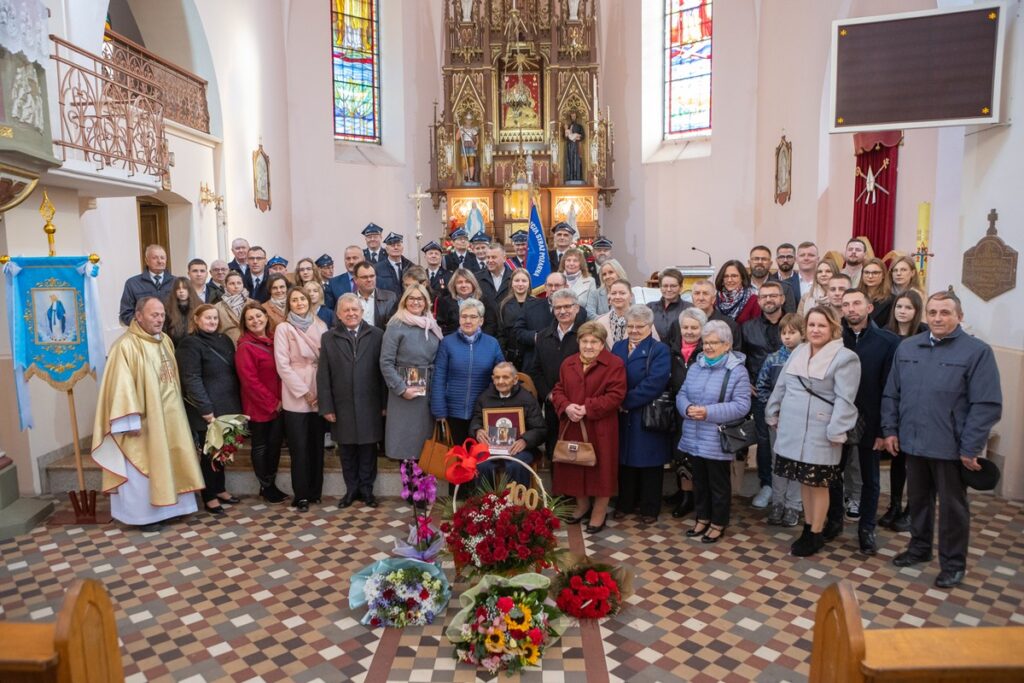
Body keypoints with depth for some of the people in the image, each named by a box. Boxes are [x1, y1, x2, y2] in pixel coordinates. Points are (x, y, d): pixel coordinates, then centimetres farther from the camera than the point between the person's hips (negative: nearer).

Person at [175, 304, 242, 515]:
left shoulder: (224, 340, 11)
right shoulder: (190, 344, -11)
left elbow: (234, 372, 15)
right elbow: (192, 380, -18)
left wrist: (237, 403, 9)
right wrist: (206, 410, -21)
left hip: (227, 406, 7)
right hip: (206, 411, -7)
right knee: (208, 453, 4)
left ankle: (219, 489, 31)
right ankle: (209, 497, 16)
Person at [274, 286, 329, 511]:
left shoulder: (320, 325, 7)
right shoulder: (283, 328, -2)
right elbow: (283, 365, -7)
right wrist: (304, 392, -10)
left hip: (320, 396, 3)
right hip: (296, 397, -3)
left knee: (317, 445, 9)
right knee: (300, 447, 0)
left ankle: (315, 491, 21)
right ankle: (301, 495, 10)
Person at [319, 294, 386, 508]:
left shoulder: (377, 335, -1)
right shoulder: (328, 338, 4)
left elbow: (384, 370, -2)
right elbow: (323, 375, 2)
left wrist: (385, 403, -4)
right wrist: (326, 406, -3)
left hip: (370, 406, -1)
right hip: (342, 406, 1)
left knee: (368, 450, 9)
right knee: (347, 451, 11)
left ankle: (366, 489, 23)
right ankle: (351, 489, 26)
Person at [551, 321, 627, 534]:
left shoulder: (614, 364, -7)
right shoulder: (568, 363, 10)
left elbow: (615, 395, -14)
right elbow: (558, 391, 10)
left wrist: (587, 408, -20)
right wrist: (566, 407, -12)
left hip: (600, 429, -5)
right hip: (572, 427, 5)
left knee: (600, 468, 3)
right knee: (575, 466, 13)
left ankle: (599, 513, 18)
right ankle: (582, 506, 32)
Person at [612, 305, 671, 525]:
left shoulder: (660, 350, -6)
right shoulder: (618, 347, 11)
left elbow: (654, 383, -18)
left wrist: (626, 401, -18)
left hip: (648, 418, -4)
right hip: (622, 416, 4)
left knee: (649, 463, 6)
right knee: (625, 460, 12)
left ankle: (649, 508, 19)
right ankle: (626, 503, 26)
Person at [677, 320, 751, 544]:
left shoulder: (737, 371, -10)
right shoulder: (695, 367, 9)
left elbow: (741, 406, -17)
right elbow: (681, 395, 9)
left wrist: (708, 412, -24)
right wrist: (687, 408, -15)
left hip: (718, 441, -6)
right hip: (694, 439, 6)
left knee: (719, 484, 8)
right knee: (699, 481, 17)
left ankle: (718, 524, 23)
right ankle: (702, 518, 33)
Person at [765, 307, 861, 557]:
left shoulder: (845, 358, -9)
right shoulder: (798, 352, 11)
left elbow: (844, 400, -15)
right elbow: (781, 386, 16)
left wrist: (836, 432, -19)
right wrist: (774, 414, 16)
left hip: (820, 434, -6)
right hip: (793, 430, 6)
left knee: (818, 484, 4)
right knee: (804, 481, 16)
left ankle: (816, 534, 18)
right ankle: (808, 527, 30)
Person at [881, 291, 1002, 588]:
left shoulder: (977, 351, -9)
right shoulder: (907, 348, 6)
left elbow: (987, 405, -12)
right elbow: (891, 394, 11)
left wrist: (970, 448, -15)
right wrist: (890, 429, 5)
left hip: (951, 448, -4)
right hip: (912, 443, 4)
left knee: (952, 507, 10)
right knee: (918, 500, 18)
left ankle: (953, 563, 25)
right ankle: (919, 547, 36)